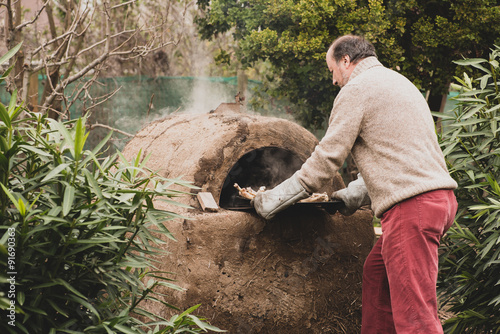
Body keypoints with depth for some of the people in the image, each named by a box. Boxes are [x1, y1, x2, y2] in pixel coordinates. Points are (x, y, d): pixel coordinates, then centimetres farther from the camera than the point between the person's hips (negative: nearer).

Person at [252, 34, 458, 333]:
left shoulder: (357, 88, -3)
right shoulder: (397, 82, 26)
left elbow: (326, 159, -5)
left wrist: (275, 199, 3)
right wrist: (354, 195, 32)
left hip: (412, 205, -10)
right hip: (438, 196, 10)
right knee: (376, 273, 21)